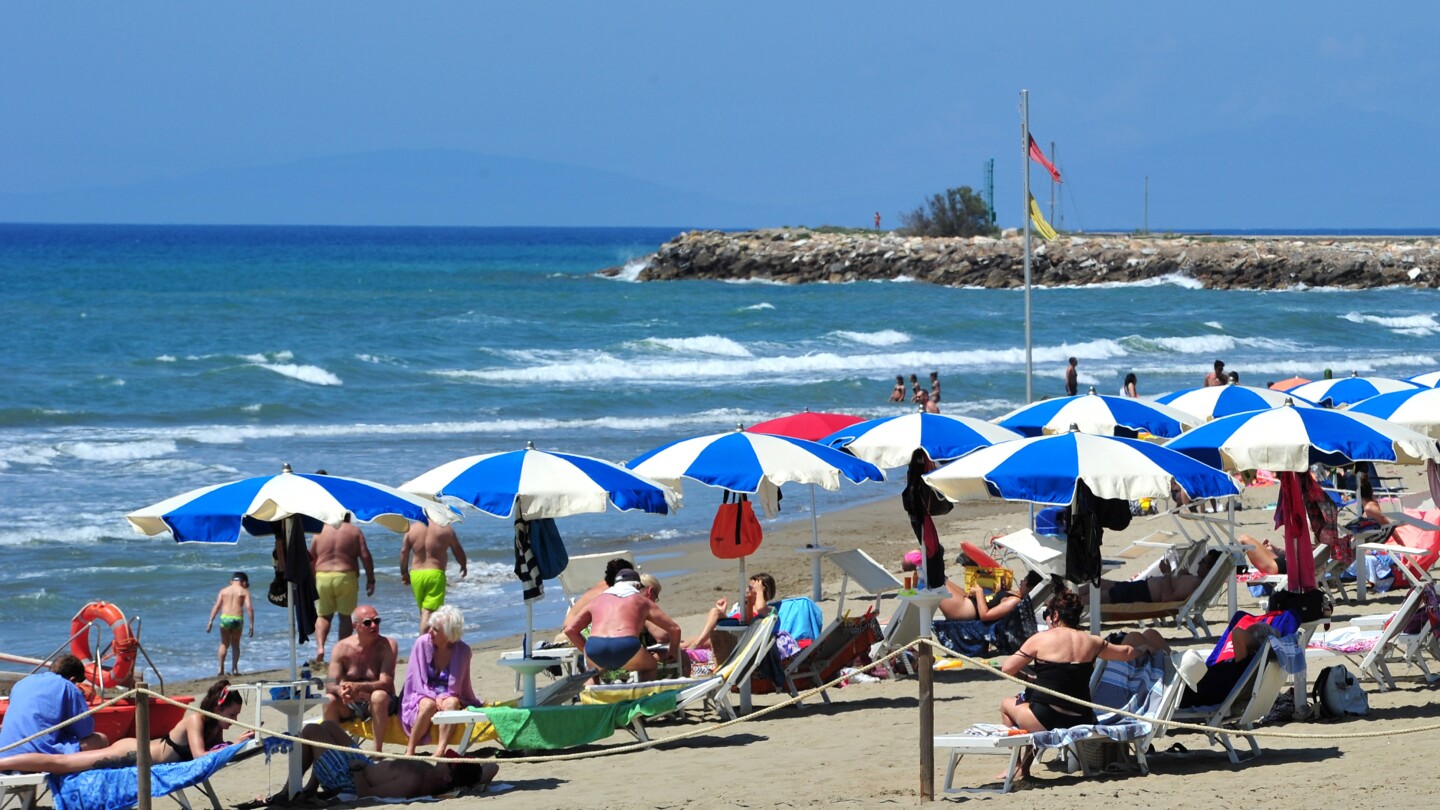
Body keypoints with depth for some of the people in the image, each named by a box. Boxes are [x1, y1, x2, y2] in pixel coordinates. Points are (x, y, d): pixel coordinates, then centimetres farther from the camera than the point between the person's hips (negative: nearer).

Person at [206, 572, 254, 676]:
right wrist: (252, 625, -3)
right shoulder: (244, 592, 5)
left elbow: (216, 606, 1)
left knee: (224, 644, 15)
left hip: (225, 618, 1)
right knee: (235, 644, 17)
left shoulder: (223, 591, 10)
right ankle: (234, 669, 12)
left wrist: (210, 621, -2)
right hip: (238, 619, -1)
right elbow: (249, 608, -4)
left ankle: (221, 669, 6)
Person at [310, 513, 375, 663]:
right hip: (346, 577, -2)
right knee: (346, 616, 8)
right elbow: (365, 556, -4)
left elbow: (311, 560, 10)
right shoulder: (354, 531, 4)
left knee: (323, 615, 13)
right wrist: (370, 580, 1)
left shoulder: (321, 531, 9)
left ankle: (320, 646, -8)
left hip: (323, 577, 2)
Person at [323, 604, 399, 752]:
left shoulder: (387, 645, -11)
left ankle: (377, 751, -33)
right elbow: (330, 684, -12)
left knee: (379, 695, -36)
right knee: (329, 700, -27)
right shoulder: (342, 648, -4)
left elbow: (386, 683, -23)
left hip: (378, 706, -2)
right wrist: (340, 690, -38)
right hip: (350, 706, 2)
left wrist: (359, 687, -42)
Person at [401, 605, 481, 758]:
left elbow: (455, 687, -1)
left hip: (447, 697, 1)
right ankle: (409, 751, -28)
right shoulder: (422, 643, -8)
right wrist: (434, 697, -18)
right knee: (429, 705, -35)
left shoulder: (462, 650, -7)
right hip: (421, 696, -1)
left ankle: (440, 751, -46)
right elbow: (415, 681, -7)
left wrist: (442, 697, -17)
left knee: (451, 703, -34)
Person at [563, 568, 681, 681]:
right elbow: (674, 629, 27)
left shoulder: (597, 600, 30)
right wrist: (673, 653, 44)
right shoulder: (642, 601, 26)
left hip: (594, 647, 2)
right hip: (625, 647, -2)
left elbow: (570, 629, 26)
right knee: (651, 666, 29)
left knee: (593, 666, 37)